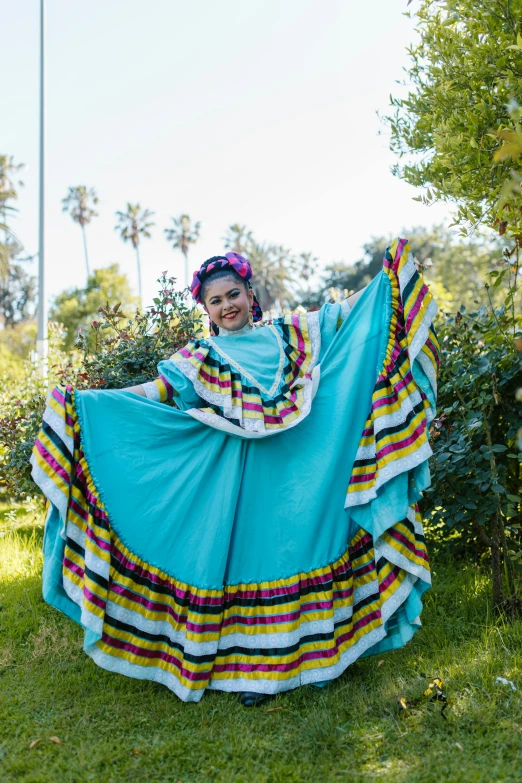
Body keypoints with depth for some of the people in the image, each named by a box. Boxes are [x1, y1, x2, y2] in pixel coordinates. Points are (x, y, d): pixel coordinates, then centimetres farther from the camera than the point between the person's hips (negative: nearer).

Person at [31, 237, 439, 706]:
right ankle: (253, 667, 16)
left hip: (298, 470, 1)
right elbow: (154, 391, 3)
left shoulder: (289, 334, 10)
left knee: (299, 545, 4)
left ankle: (309, 651, 20)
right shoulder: (201, 358, 7)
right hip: (239, 478, -1)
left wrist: (387, 275, 13)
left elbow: (343, 316, 16)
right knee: (245, 554, 3)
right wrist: (83, 400, -5)